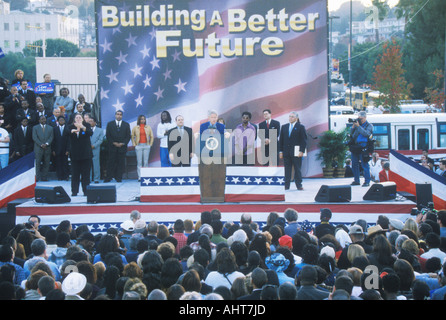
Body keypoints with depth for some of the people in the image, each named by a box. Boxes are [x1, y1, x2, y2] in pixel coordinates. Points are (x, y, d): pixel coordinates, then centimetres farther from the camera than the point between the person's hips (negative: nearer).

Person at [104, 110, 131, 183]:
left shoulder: (126, 125, 11)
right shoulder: (110, 124, 9)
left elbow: (128, 136, 6)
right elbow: (108, 135, 4)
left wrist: (123, 143, -8)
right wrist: (113, 143, -8)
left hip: (122, 146, 1)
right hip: (112, 147, -1)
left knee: (121, 163, -1)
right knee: (111, 163, -3)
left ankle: (119, 178, 3)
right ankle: (108, 178, -1)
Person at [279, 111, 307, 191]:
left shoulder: (300, 127, 1)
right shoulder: (284, 127, 13)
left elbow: (304, 140, -3)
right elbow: (281, 140, 13)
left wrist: (301, 151, -11)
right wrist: (281, 151, 6)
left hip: (296, 153, -3)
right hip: (286, 152, 3)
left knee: (297, 169, 2)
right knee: (287, 170, 5)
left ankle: (299, 185, 9)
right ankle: (286, 186, 7)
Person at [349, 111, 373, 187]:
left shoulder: (369, 126, 4)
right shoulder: (357, 124, 15)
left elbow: (366, 133, -14)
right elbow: (351, 134, 15)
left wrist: (358, 126, -15)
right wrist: (353, 127, -1)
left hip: (363, 148, -5)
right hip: (355, 147, 5)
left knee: (364, 165, -6)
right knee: (354, 164, 8)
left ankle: (367, 181, -2)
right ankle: (356, 180, 17)